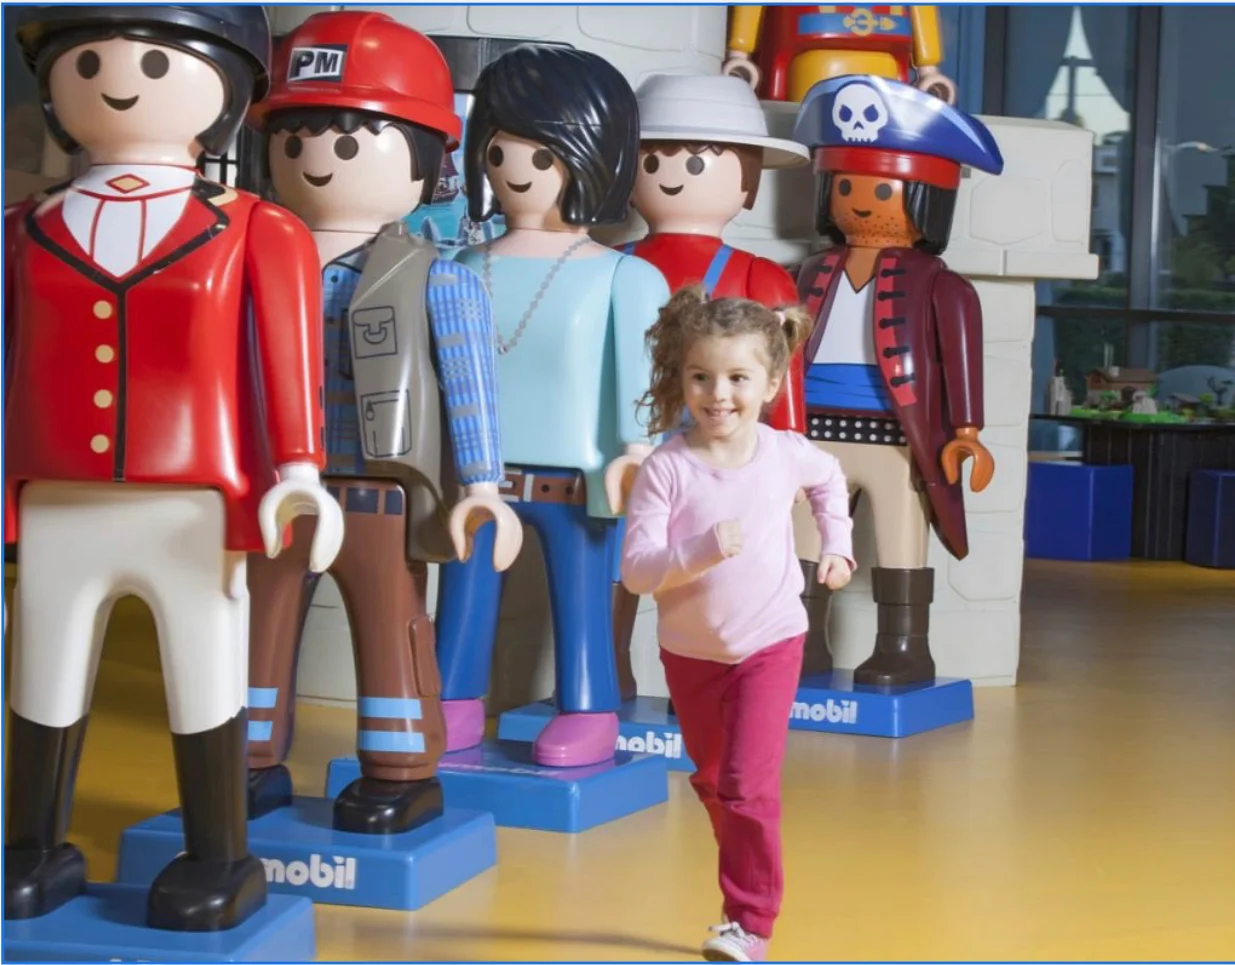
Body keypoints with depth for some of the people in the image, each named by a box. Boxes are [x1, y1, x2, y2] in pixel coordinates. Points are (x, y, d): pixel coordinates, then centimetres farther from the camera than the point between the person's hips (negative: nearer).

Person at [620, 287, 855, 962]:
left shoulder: (786, 454, -10)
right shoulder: (665, 469, -18)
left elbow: (828, 480, 16)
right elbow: (636, 569, -24)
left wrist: (837, 545, 10)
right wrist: (701, 551, -38)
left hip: (769, 644, -1)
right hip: (689, 649, 1)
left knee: (748, 787, -12)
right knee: (711, 783, 20)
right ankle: (749, 879, 46)